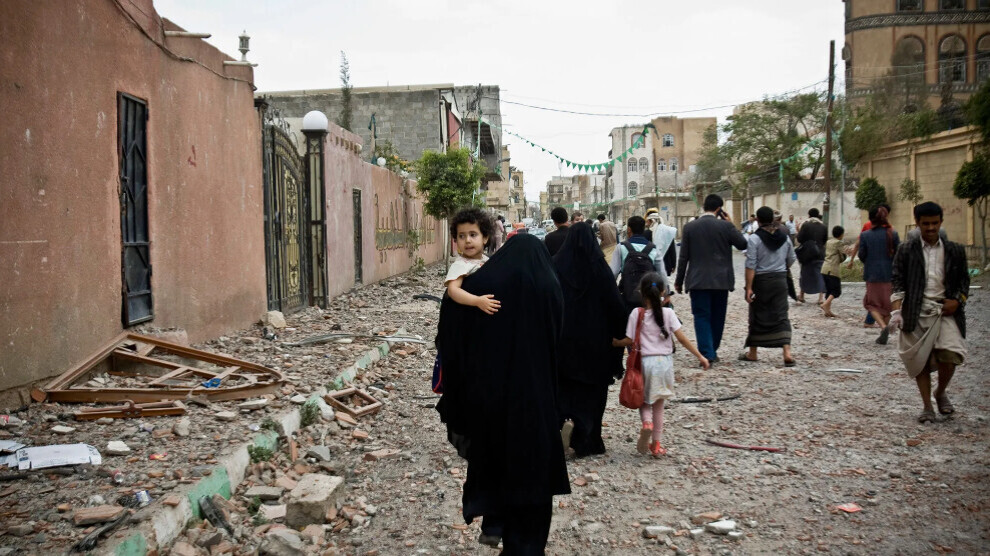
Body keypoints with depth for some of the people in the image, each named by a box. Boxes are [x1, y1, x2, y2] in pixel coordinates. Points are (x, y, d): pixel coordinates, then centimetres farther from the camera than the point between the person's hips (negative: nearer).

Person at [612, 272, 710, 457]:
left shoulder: (637, 314, -7)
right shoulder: (668, 313, -4)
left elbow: (629, 341, -7)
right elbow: (682, 338, -7)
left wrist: (614, 342, 12)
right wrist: (700, 356, -2)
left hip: (645, 361, -1)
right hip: (665, 361, 1)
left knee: (644, 400, 17)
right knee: (658, 405, 15)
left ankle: (646, 422, -15)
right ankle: (656, 444, 18)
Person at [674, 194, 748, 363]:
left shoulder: (689, 227, -2)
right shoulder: (725, 226, -7)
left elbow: (683, 256, 0)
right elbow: (742, 244, 4)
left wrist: (679, 280, 7)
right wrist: (731, 225, 7)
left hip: (698, 280, 0)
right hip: (721, 280, 0)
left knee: (702, 316, 2)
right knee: (717, 317, 14)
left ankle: (707, 353, -8)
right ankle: (713, 351, 24)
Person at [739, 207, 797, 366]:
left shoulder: (754, 239, -13)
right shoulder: (784, 236, 3)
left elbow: (751, 265, -16)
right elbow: (791, 259, 13)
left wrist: (749, 287, -14)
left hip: (761, 281, -3)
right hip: (780, 280, 4)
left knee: (758, 317, 8)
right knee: (781, 316, 4)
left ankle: (752, 353, 20)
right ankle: (787, 352, -9)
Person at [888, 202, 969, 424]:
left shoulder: (954, 251, 10)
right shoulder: (906, 250, 5)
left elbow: (964, 281, 16)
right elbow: (898, 283, 1)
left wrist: (957, 301, -2)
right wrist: (896, 311, -9)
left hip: (946, 311, 1)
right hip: (916, 313, 0)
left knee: (949, 357, -14)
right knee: (920, 362, 3)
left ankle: (940, 393, 16)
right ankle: (927, 407, 17)